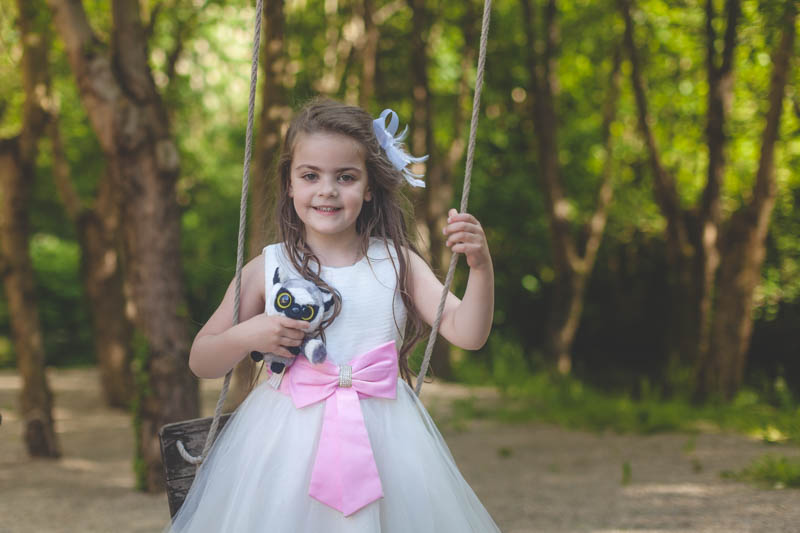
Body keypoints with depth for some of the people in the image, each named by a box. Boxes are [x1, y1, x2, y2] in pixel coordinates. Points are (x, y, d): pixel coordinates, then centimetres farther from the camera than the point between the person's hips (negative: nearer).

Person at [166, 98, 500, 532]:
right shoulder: (267, 270, 0)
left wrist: (481, 267, -22)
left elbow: (467, 333, -7)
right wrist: (248, 336, -13)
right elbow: (200, 362, 6)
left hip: (382, 440, 1)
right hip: (287, 443, 0)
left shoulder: (397, 263, 2)